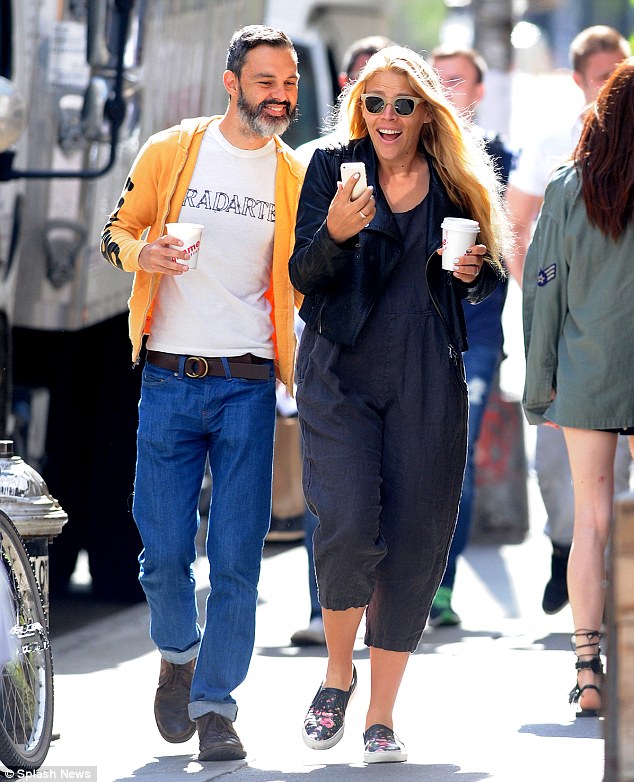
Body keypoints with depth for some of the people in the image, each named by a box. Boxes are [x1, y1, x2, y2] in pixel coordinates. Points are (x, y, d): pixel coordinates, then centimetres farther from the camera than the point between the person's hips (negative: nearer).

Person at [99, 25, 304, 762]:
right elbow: (117, 231, 11)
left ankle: (214, 703, 7)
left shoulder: (296, 177, 7)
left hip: (247, 384, 1)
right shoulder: (171, 152, 3)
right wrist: (143, 252, -11)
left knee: (236, 558, -3)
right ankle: (178, 655, 31)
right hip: (170, 378, 0)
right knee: (164, 549, 2)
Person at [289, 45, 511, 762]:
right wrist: (335, 233, -22)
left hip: (428, 383, 2)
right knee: (349, 527, -17)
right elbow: (305, 276, -2)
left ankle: (381, 717, 11)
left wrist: (472, 272, -5)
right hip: (342, 374, -2)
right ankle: (338, 671, 10)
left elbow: (489, 281, 18)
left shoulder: (458, 183, 7)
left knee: (414, 542, 0)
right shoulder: (333, 168, 3)